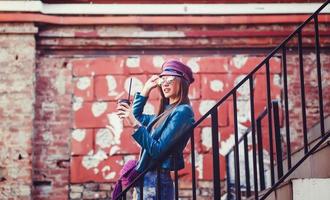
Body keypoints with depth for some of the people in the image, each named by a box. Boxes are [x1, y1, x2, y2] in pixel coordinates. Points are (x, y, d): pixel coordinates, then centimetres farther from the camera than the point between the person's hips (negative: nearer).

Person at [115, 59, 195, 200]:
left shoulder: (182, 111, -11)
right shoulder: (166, 112, 15)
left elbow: (158, 150, -19)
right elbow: (137, 116, 33)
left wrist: (135, 125, -23)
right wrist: (146, 89, 24)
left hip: (157, 181, -9)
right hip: (145, 179, 9)